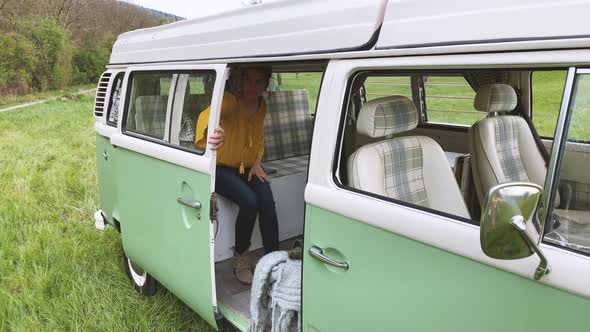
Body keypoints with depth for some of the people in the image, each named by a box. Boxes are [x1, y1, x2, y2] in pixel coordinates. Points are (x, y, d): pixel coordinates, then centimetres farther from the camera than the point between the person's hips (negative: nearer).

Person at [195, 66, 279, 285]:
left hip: (248, 168, 5)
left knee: (267, 201, -22)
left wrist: (257, 163, -1)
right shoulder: (230, 99, -22)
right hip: (222, 168, -5)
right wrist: (212, 130, -68)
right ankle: (239, 258, -6)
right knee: (249, 201, -29)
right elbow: (208, 113, -45)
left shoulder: (261, 106, -2)